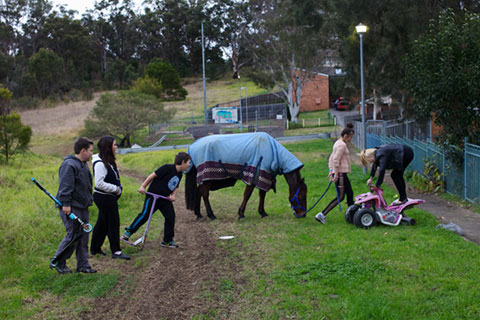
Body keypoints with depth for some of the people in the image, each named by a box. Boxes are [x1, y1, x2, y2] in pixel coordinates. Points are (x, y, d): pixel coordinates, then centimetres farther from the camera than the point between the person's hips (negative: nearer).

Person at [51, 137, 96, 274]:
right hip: (72, 208, -10)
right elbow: (65, 186, -21)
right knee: (73, 235, -6)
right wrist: (66, 204, -24)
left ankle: (83, 265, 15)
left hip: (83, 207, 10)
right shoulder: (69, 165, -15)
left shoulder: (83, 164, 17)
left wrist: (88, 200, 24)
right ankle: (57, 262, 9)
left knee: (83, 236, 10)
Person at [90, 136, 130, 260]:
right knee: (113, 223, -3)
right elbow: (99, 183, -25)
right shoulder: (100, 163, -21)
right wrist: (115, 189, -19)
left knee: (102, 223, 17)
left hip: (109, 197, 10)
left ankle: (95, 249, 28)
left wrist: (118, 187, 8)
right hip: (104, 198, -10)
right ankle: (116, 251, 5)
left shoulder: (108, 161, 11)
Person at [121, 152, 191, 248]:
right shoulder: (167, 168, -18)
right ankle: (128, 231, 10)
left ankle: (167, 241, 10)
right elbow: (153, 175, -16)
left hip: (165, 199, 7)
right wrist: (143, 186, -16)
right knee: (144, 215, -6)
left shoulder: (179, 174, 8)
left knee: (171, 217, 0)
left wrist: (173, 195, -2)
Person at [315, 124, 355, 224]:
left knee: (350, 193, 15)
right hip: (340, 173, -10)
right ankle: (322, 215, -8)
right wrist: (336, 174, -21)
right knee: (340, 197, -7)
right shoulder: (342, 145, -15)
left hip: (340, 173, 10)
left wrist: (331, 170, 16)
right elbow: (336, 160, -23)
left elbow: (331, 158, 20)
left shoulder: (338, 143, 16)